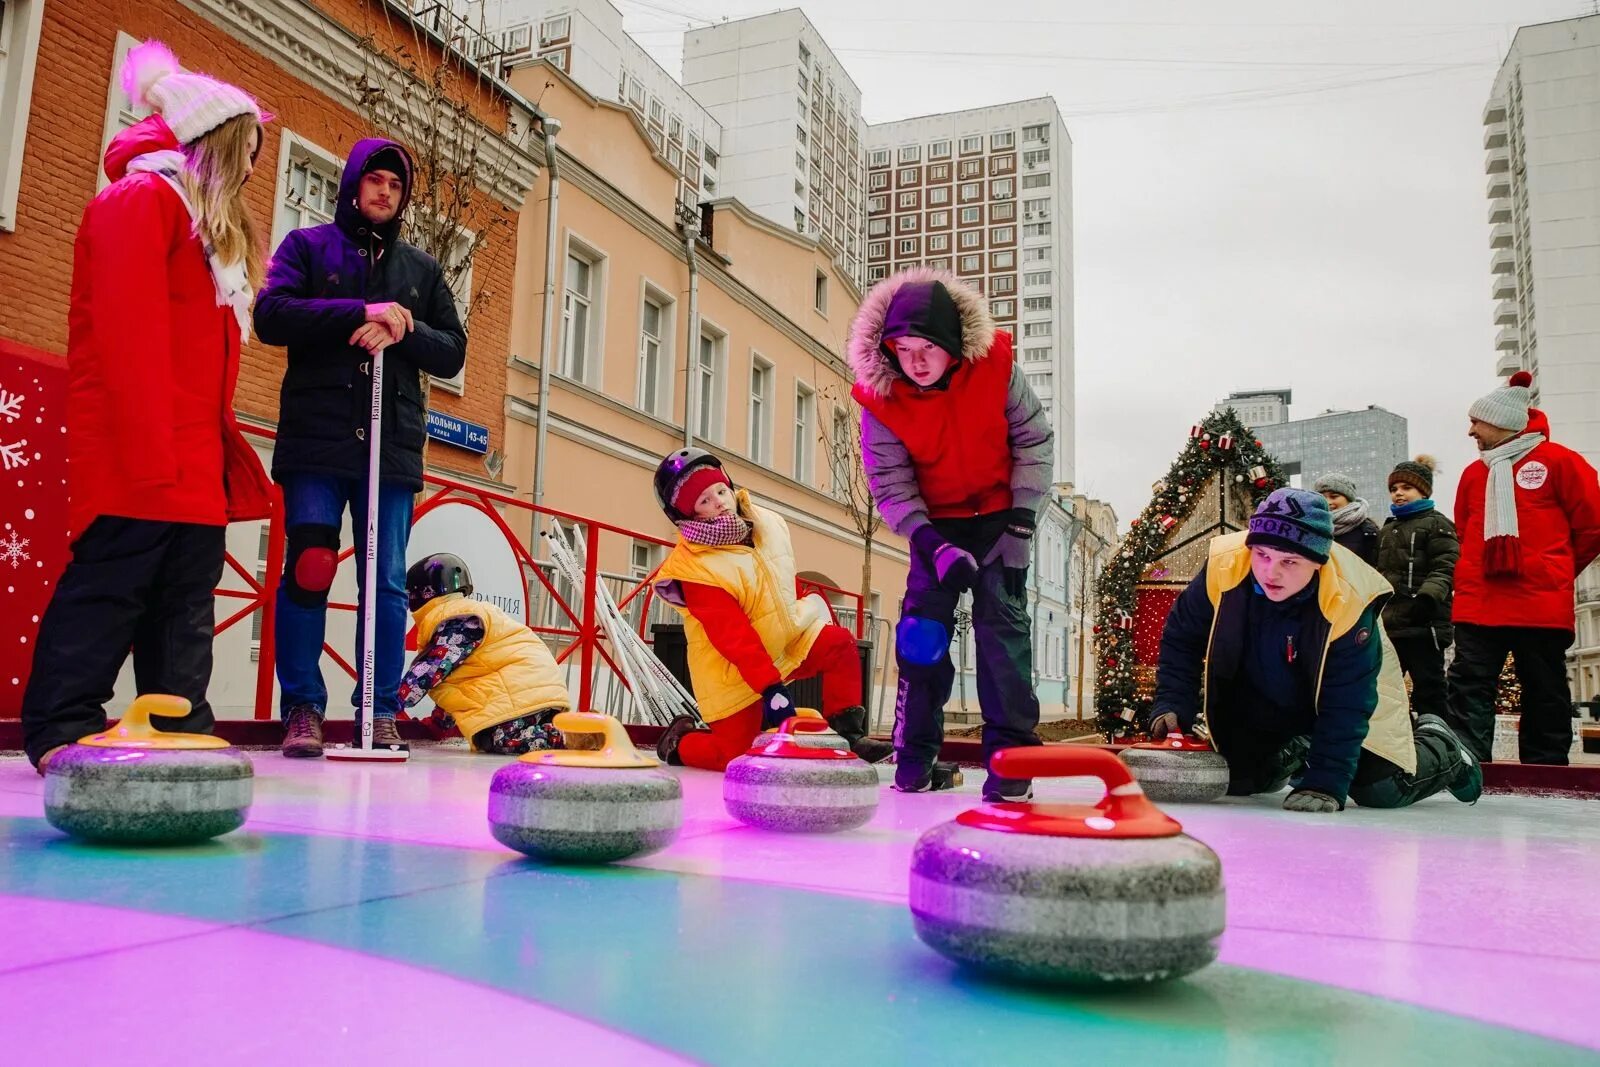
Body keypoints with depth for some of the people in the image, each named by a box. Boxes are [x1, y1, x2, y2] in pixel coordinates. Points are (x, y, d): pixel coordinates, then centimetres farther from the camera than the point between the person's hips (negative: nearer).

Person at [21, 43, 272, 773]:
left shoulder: (210, 227, 24)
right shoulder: (141, 199, -4)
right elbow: (128, 335, -15)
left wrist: (222, 442, 12)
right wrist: (150, 452, -21)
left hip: (195, 462, 9)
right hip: (142, 458, -9)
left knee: (186, 600, 7)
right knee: (109, 587, -8)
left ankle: (181, 726, 10)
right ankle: (61, 727, -2)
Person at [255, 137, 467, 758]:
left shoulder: (422, 268, 20)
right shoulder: (308, 246, 12)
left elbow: (452, 353, 12)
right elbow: (271, 314, -5)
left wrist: (403, 331, -7)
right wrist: (361, 312, -15)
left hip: (393, 444, 2)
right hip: (316, 438, -2)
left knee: (388, 582, 0)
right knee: (308, 569, -8)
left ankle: (381, 713, 7)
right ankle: (303, 710, 1)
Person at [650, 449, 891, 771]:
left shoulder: (769, 524, -2)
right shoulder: (694, 569, -23)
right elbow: (734, 636, -28)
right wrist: (770, 686, -33)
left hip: (785, 640, 7)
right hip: (732, 671, -6)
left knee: (840, 642, -12)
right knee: (734, 757, -10)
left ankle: (847, 732, -6)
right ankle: (680, 740, 20)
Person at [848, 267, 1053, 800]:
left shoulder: (996, 366, -20)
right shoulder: (879, 397, -20)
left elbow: (1033, 440, -8)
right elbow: (891, 483, -14)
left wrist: (1022, 519, -12)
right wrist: (931, 544, -27)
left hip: (1000, 514, -1)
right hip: (936, 522, 1)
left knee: (1002, 620, -9)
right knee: (922, 628, -4)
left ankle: (1010, 751, -2)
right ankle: (916, 754, 8)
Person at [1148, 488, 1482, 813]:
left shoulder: (1348, 603, -36)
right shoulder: (1222, 566, -30)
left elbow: (1346, 706, -30)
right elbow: (1182, 638, -14)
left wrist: (1324, 783, -36)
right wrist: (1172, 706, -25)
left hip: (1350, 690, -2)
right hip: (1256, 703, 3)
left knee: (1383, 790, -9)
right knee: (1231, 780, -2)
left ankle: (1441, 749, 26)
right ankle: (1290, 756, 32)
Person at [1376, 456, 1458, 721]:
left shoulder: (1437, 524, 0)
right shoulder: (1387, 530, 23)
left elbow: (1444, 569, -13)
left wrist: (1428, 596, -29)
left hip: (1422, 624, -8)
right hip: (1388, 624, 8)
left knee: (1428, 690, -4)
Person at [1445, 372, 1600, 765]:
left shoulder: (1559, 462, 0)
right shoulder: (1474, 473, 14)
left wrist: (1551, 573, 9)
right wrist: (1485, 572, 11)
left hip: (1542, 607, -4)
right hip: (1477, 607, 4)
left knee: (1545, 696, 6)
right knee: (1469, 690, -5)